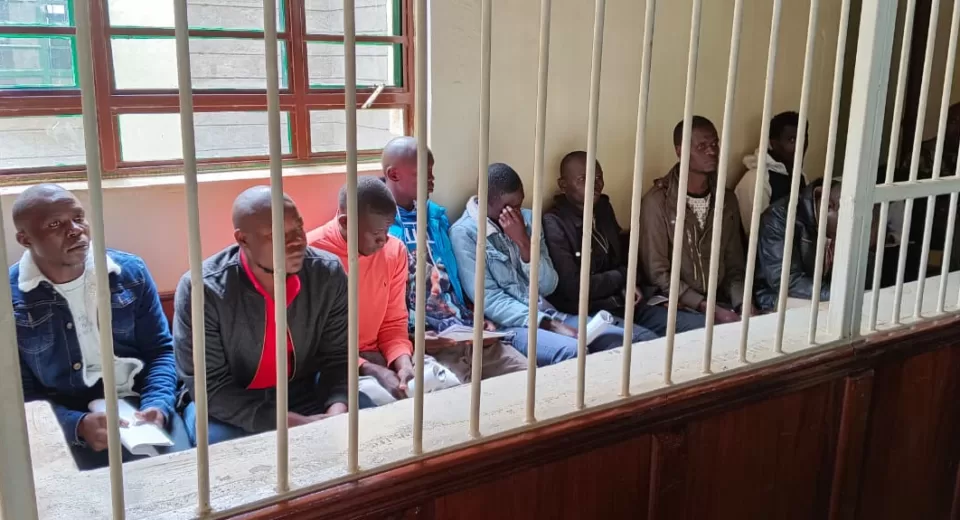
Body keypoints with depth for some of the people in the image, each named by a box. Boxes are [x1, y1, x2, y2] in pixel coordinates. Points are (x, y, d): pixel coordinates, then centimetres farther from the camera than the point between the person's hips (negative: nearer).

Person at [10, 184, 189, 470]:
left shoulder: (130, 271, 2)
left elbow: (160, 349, 7)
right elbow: (18, 393, -3)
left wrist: (157, 404, -13)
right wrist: (76, 424, -21)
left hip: (138, 403, 3)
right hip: (63, 419, -2)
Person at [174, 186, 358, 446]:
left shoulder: (328, 274, -12)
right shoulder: (202, 289, -21)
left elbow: (337, 357, -4)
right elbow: (210, 386, -19)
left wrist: (337, 412, -25)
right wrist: (293, 424, -26)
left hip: (304, 394, 3)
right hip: (227, 405, -2)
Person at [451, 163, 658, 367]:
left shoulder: (528, 219, 10)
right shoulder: (464, 233, -7)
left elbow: (548, 287, 4)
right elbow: (489, 301, -15)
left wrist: (523, 241, -12)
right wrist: (552, 326, -22)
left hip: (547, 314, 6)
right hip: (508, 323, -6)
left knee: (641, 340, -10)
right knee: (574, 352, -36)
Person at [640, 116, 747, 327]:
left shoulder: (727, 200, 9)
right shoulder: (658, 201, -9)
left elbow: (734, 267, 11)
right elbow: (658, 273, -11)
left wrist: (743, 304, -9)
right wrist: (710, 309, -16)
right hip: (673, 304, -6)